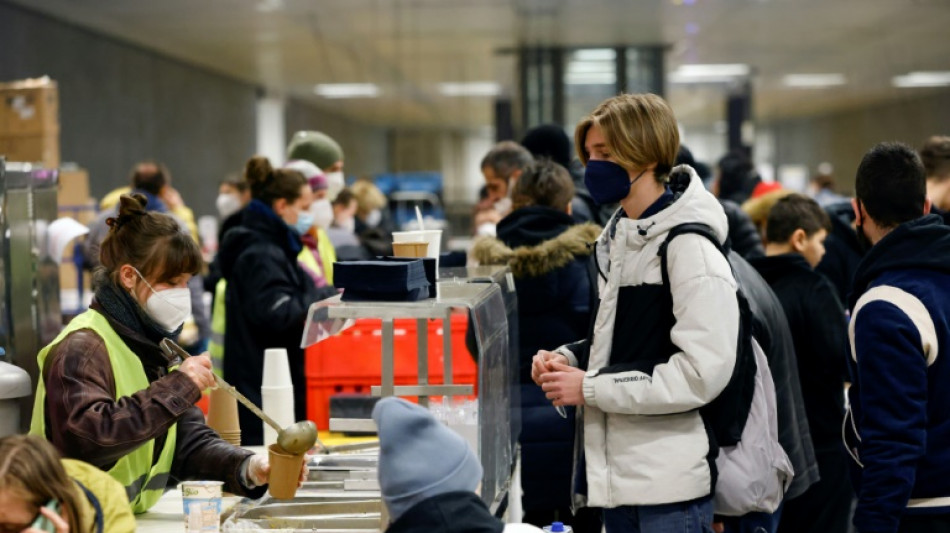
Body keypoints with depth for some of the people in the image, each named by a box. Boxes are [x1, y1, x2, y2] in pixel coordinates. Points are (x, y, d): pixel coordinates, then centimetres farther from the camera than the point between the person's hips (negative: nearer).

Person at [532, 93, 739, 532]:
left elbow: (702, 372, -21)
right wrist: (568, 359, 3)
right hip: (618, 472, 9)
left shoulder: (689, 247, -15)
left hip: (671, 482, -9)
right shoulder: (617, 238, 12)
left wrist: (589, 388, -17)